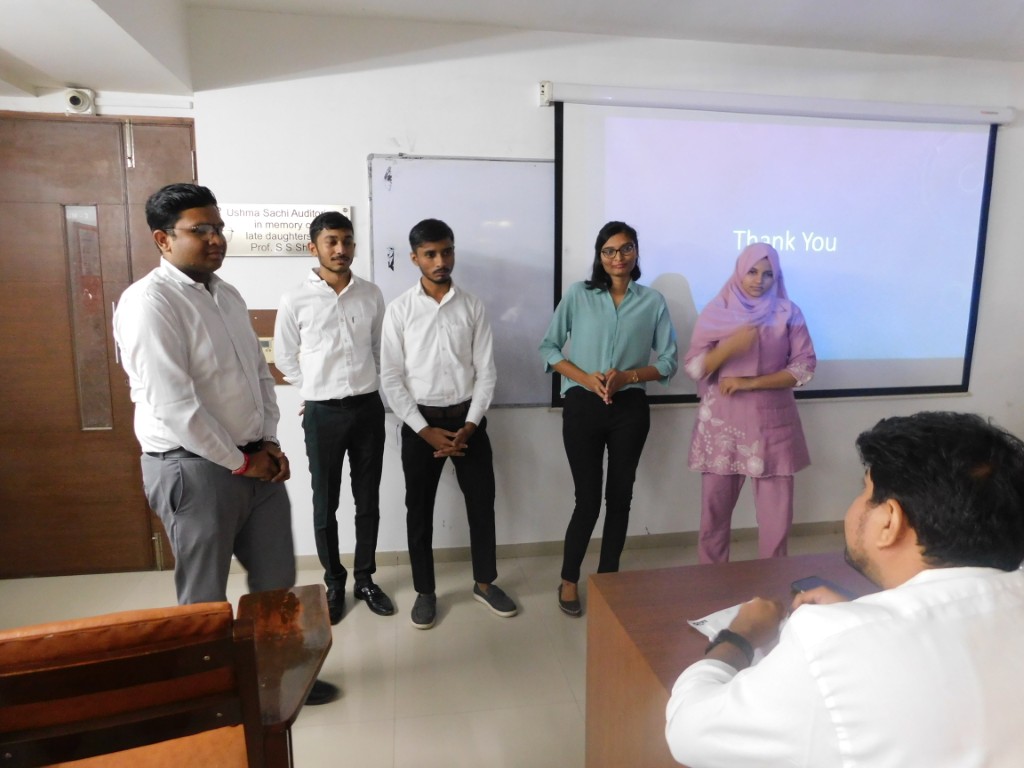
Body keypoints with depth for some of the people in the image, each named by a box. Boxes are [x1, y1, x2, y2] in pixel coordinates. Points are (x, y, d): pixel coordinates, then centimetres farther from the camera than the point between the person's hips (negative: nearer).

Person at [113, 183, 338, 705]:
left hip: (254, 461, 8)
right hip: (193, 469, -7)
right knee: (204, 597, 10)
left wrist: (269, 443, 3)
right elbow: (171, 404, -21)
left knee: (276, 580, 17)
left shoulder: (228, 295, 10)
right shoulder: (149, 301, -15)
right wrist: (239, 462, -14)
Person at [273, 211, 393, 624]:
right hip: (323, 413, -2)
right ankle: (334, 583, 27)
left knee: (368, 500, 11)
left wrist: (363, 388, 11)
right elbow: (284, 359, 4)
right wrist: (319, 390, 9)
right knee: (326, 504, 9)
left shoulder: (371, 294, 2)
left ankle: (365, 579, 28)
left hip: (369, 408, 3)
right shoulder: (295, 301, -7)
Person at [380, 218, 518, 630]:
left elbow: (486, 370, 0)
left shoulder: (473, 306, 0)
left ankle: (485, 582, 30)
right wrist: (425, 430, -12)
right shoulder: (399, 310, -5)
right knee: (419, 509, 9)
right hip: (420, 422, -1)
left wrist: (470, 425, -10)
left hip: (467, 418, 2)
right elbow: (391, 379, -6)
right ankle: (425, 591, 26)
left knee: (482, 502, 9)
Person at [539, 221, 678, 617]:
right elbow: (548, 347, 1)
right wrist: (585, 377, -14)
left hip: (630, 409, 2)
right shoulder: (578, 294, 1)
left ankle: (608, 578, 28)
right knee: (588, 499, 1)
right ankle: (569, 580, 22)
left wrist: (628, 376, -13)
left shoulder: (653, 301, 3)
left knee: (620, 497, 10)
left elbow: (669, 360, 4)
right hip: (583, 407, -2)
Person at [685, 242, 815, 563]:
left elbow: (805, 367, -2)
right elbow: (694, 368, -3)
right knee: (715, 507, 5)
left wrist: (751, 382, -12)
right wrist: (730, 346, -20)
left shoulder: (788, 313, 3)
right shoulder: (716, 312, 1)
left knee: (776, 511, 3)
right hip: (722, 420, 0)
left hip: (772, 420, 1)